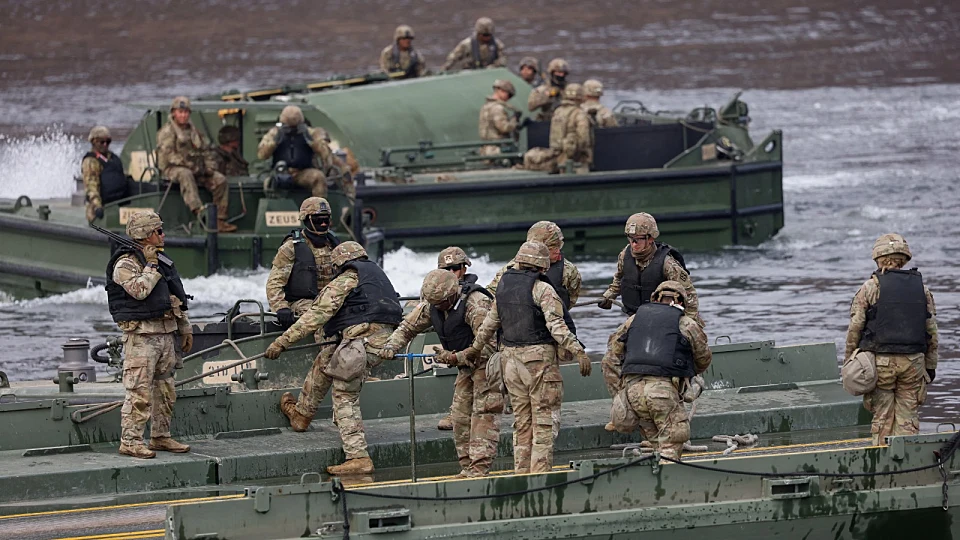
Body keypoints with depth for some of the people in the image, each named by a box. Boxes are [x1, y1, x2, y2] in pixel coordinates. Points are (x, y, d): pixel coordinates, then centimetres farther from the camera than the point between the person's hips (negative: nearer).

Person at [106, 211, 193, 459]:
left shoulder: (163, 261, 18)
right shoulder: (126, 264, -8)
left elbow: (177, 298, 24)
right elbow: (139, 290, -25)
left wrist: (185, 329, 23)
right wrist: (150, 265, -13)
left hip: (166, 333, 8)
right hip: (141, 334, -8)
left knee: (165, 389, 13)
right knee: (139, 391, -11)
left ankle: (160, 436, 22)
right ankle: (130, 440, -11)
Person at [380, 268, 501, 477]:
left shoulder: (476, 304, -27)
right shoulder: (431, 306, -1)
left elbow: (488, 345, -29)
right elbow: (408, 327, 11)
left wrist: (456, 357, -32)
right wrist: (391, 346, -8)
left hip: (488, 362, -9)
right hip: (467, 366, 9)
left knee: (484, 415, -14)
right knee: (461, 415, 7)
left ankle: (479, 469, -19)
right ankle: (467, 467, 11)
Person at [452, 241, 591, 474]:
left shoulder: (503, 286, 11)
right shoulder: (542, 289, -9)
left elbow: (489, 324, 21)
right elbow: (556, 326, -19)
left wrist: (473, 350, 35)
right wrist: (578, 351, -21)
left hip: (511, 357, 6)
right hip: (539, 358, -6)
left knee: (522, 420, 13)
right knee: (544, 420, -2)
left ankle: (521, 472, 14)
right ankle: (540, 472, -6)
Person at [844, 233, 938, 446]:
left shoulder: (869, 288, -3)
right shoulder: (921, 289, 7)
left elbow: (854, 329, -3)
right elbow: (932, 332, 8)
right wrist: (930, 366, 15)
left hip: (880, 362, -2)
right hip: (913, 363, 2)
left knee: (882, 418, 2)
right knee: (908, 418, 5)